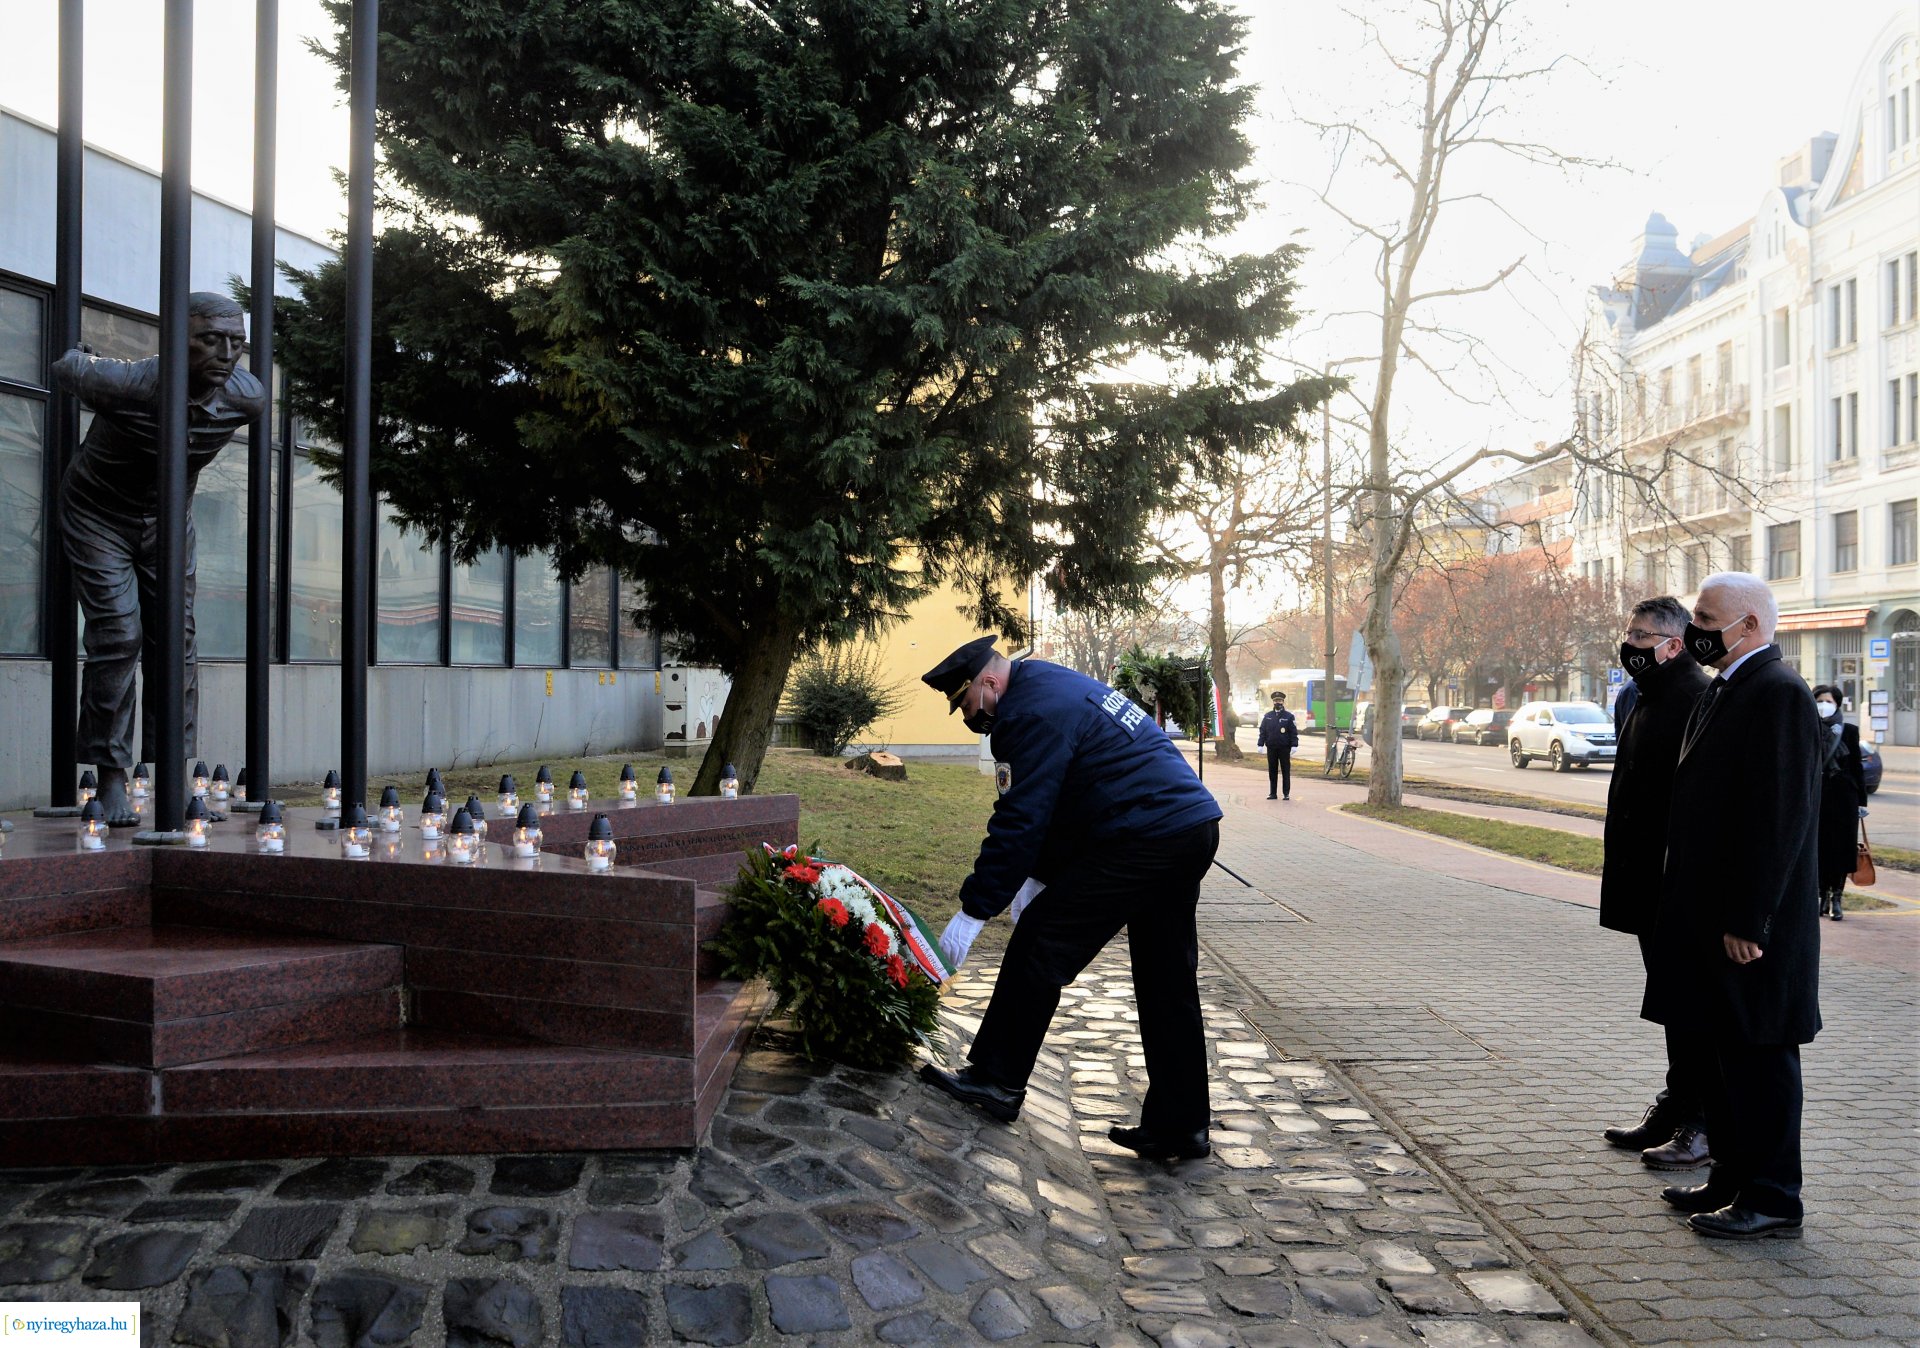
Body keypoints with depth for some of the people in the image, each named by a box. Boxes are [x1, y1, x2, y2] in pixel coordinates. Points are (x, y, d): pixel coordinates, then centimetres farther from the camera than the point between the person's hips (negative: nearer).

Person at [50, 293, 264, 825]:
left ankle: (173, 777, 3)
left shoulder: (247, 398, -19)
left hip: (169, 516, 4)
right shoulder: (125, 383, -31)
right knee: (118, 636, -13)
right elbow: (65, 367, -9)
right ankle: (111, 779, -4)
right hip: (97, 515, -4)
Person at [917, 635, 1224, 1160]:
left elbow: (1019, 821, -17)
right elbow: (1053, 806, 24)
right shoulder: (1055, 686, 21)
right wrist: (1039, 878, 20)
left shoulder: (1034, 713, -12)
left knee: (1039, 947, -1)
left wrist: (973, 911, -13)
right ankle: (1179, 1127, 18)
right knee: (1169, 984, 13)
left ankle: (997, 1080, 9)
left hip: (1140, 837, -11)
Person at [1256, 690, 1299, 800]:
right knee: (1272, 771, 6)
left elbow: (1294, 732, -2)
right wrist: (1260, 745, 1)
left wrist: (1294, 745, -11)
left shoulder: (1289, 716, 2)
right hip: (1271, 748, 3)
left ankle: (1286, 793, 7)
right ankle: (1272, 793, 13)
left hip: (1284, 748, -3)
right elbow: (1262, 731, 9)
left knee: (1286, 771, 2)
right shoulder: (1267, 716, 10)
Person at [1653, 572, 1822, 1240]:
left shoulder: (1779, 694, -17)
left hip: (1749, 923, -10)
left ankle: (1771, 1198, 13)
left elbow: (1781, 818, -22)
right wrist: (1680, 903, 17)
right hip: (1709, 916, 10)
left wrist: (1746, 921, -22)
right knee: (1723, 1051, 17)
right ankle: (1733, 1176, 29)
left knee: (1758, 1055, 1)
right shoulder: (1721, 690, 14)